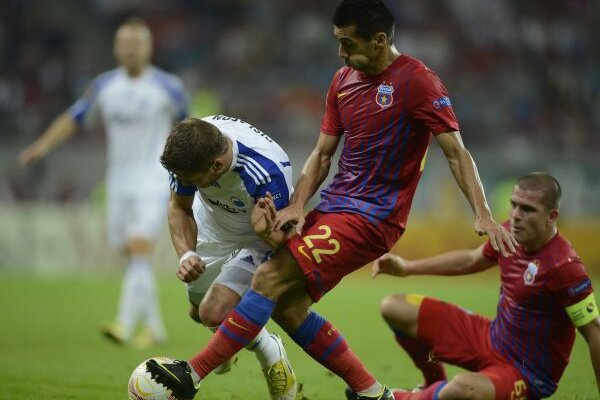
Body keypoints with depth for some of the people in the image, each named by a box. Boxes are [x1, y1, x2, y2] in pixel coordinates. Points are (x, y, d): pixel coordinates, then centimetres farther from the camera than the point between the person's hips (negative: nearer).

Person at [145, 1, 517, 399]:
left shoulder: (416, 80, -11)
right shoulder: (344, 80, 11)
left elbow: (457, 152, -13)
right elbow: (322, 154, 14)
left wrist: (483, 215, -23)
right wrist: (297, 205, -2)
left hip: (372, 217, -8)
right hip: (334, 204, 8)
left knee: (270, 279, -16)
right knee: (286, 306, 1)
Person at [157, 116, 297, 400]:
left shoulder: (267, 173, -44)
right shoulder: (188, 149, -30)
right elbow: (180, 208, -11)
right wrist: (186, 254, -28)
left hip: (255, 238, -5)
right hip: (212, 226, 5)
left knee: (215, 314, -21)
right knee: (198, 311, 19)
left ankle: (271, 355, 10)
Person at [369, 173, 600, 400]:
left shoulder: (564, 267, -29)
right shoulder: (510, 233, -5)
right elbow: (471, 260, 17)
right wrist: (408, 268, 16)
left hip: (527, 374, -8)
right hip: (491, 339, 8)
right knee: (394, 309, 9)